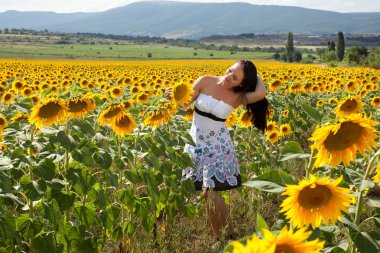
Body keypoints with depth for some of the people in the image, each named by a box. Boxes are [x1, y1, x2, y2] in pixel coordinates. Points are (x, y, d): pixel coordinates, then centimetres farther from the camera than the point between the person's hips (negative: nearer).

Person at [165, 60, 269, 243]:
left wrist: (255, 76, -10)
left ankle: (228, 235, 10)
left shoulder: (238, 97, -9)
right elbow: (184, 105, -1)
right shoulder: (205, 81, -5)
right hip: (195, 142, 4)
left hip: (217, 146, -3)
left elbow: (261, 93, -29)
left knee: (210, 192, -12)